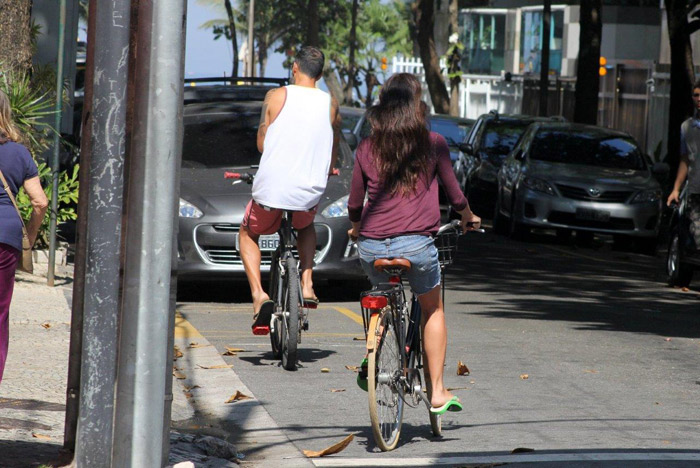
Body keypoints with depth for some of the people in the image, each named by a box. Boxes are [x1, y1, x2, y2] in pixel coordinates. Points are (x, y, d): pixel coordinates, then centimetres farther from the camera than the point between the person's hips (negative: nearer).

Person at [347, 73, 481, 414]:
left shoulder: (367, 148, 6)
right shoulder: (433, 144, 0)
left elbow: (355, 203, 12)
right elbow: (454, 195, 9)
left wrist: (356, 229, 34)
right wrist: (468, 217, 31)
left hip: (371, 246, 2)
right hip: (415, 243, -2)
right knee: (432, 309, 19)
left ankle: (371, 360, 12)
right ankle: (437, 391, 16)